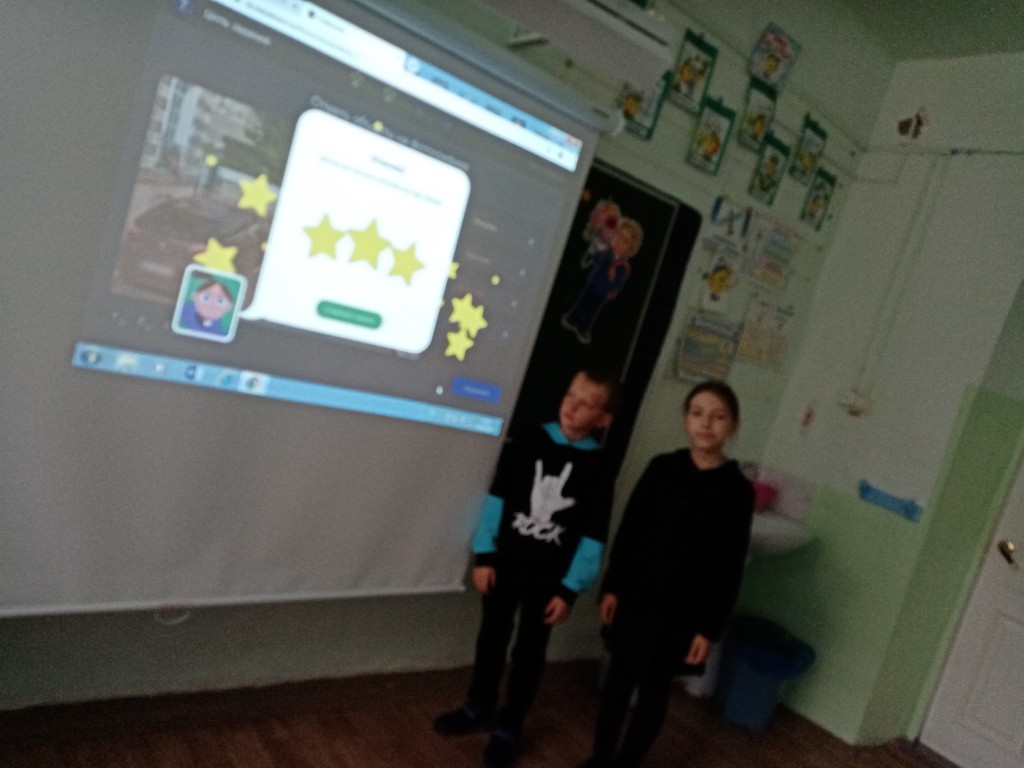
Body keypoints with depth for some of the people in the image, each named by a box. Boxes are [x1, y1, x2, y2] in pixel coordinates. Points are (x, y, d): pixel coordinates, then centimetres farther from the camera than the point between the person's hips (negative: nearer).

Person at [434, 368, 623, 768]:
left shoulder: (599, 469, -8)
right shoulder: (528, 442, -5)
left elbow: (592, 536, -6)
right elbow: (497, 499, -2)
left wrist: (569, 589, -7)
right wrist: (484, 554, -5)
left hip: (549, 576, -1)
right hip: (504, 562, 2)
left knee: (530, 650, 12)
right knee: (491, 637, 17)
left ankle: (508, 725, 30)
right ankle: (478, 706, 40)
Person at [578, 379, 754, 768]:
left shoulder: (738, 490, -8)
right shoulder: (662, 467, -2)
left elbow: (730, 567, -6)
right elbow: (628, 529, 2)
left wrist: (709, 628, -7)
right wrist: (611, 587, 1)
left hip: (682, 611, -2)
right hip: (636, 596, 2)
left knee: (654, 690, 12)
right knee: (617, 679, 15)